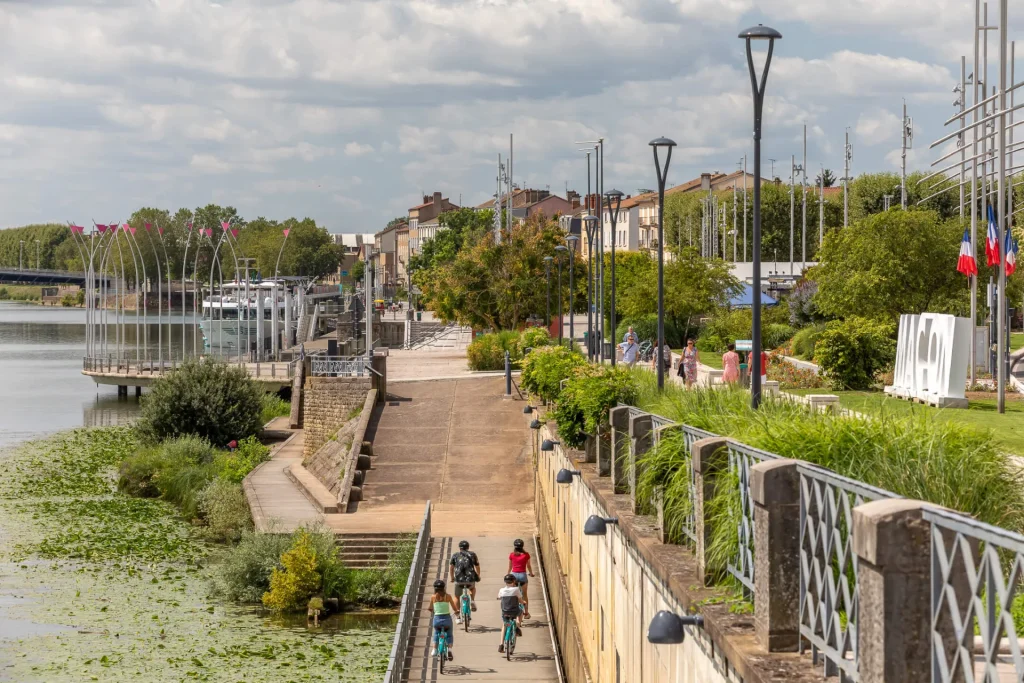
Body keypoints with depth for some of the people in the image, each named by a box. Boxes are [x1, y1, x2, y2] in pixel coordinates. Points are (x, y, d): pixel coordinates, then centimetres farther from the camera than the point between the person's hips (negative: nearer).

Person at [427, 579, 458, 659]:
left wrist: (430, 609, 35)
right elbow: (455, 609, 3)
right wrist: (457, 611, 26)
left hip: (437, 619, 1)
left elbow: (431, 609, 11)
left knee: (436, 634, 31)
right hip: (447, 618, -1)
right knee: (449, 635, 24)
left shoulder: (433, 597, -2)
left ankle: (434, 649, 12)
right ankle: (449, 648, -2)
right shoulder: (448, 596, -3)